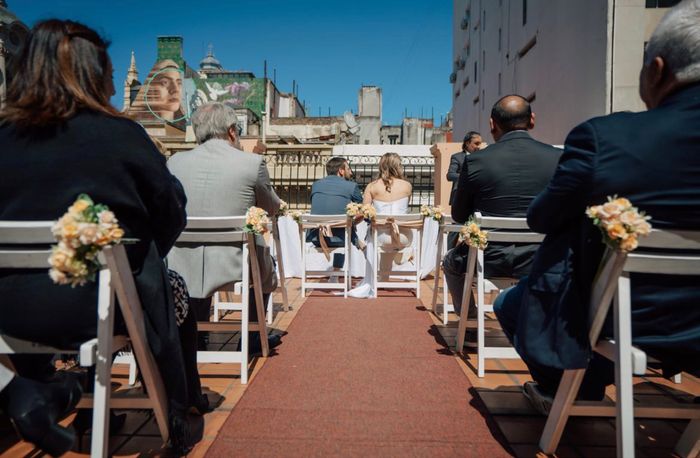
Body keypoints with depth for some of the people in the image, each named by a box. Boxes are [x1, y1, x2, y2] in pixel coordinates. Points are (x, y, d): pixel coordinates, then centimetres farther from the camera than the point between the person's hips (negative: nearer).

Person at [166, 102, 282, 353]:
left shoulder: (175, 161, -1)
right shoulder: (253, 162, -10)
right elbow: (272, 207, 5)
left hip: (183, 268, 3)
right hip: (235, 266, -3)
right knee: (266, 264, 30)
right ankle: (253, 337, 35)